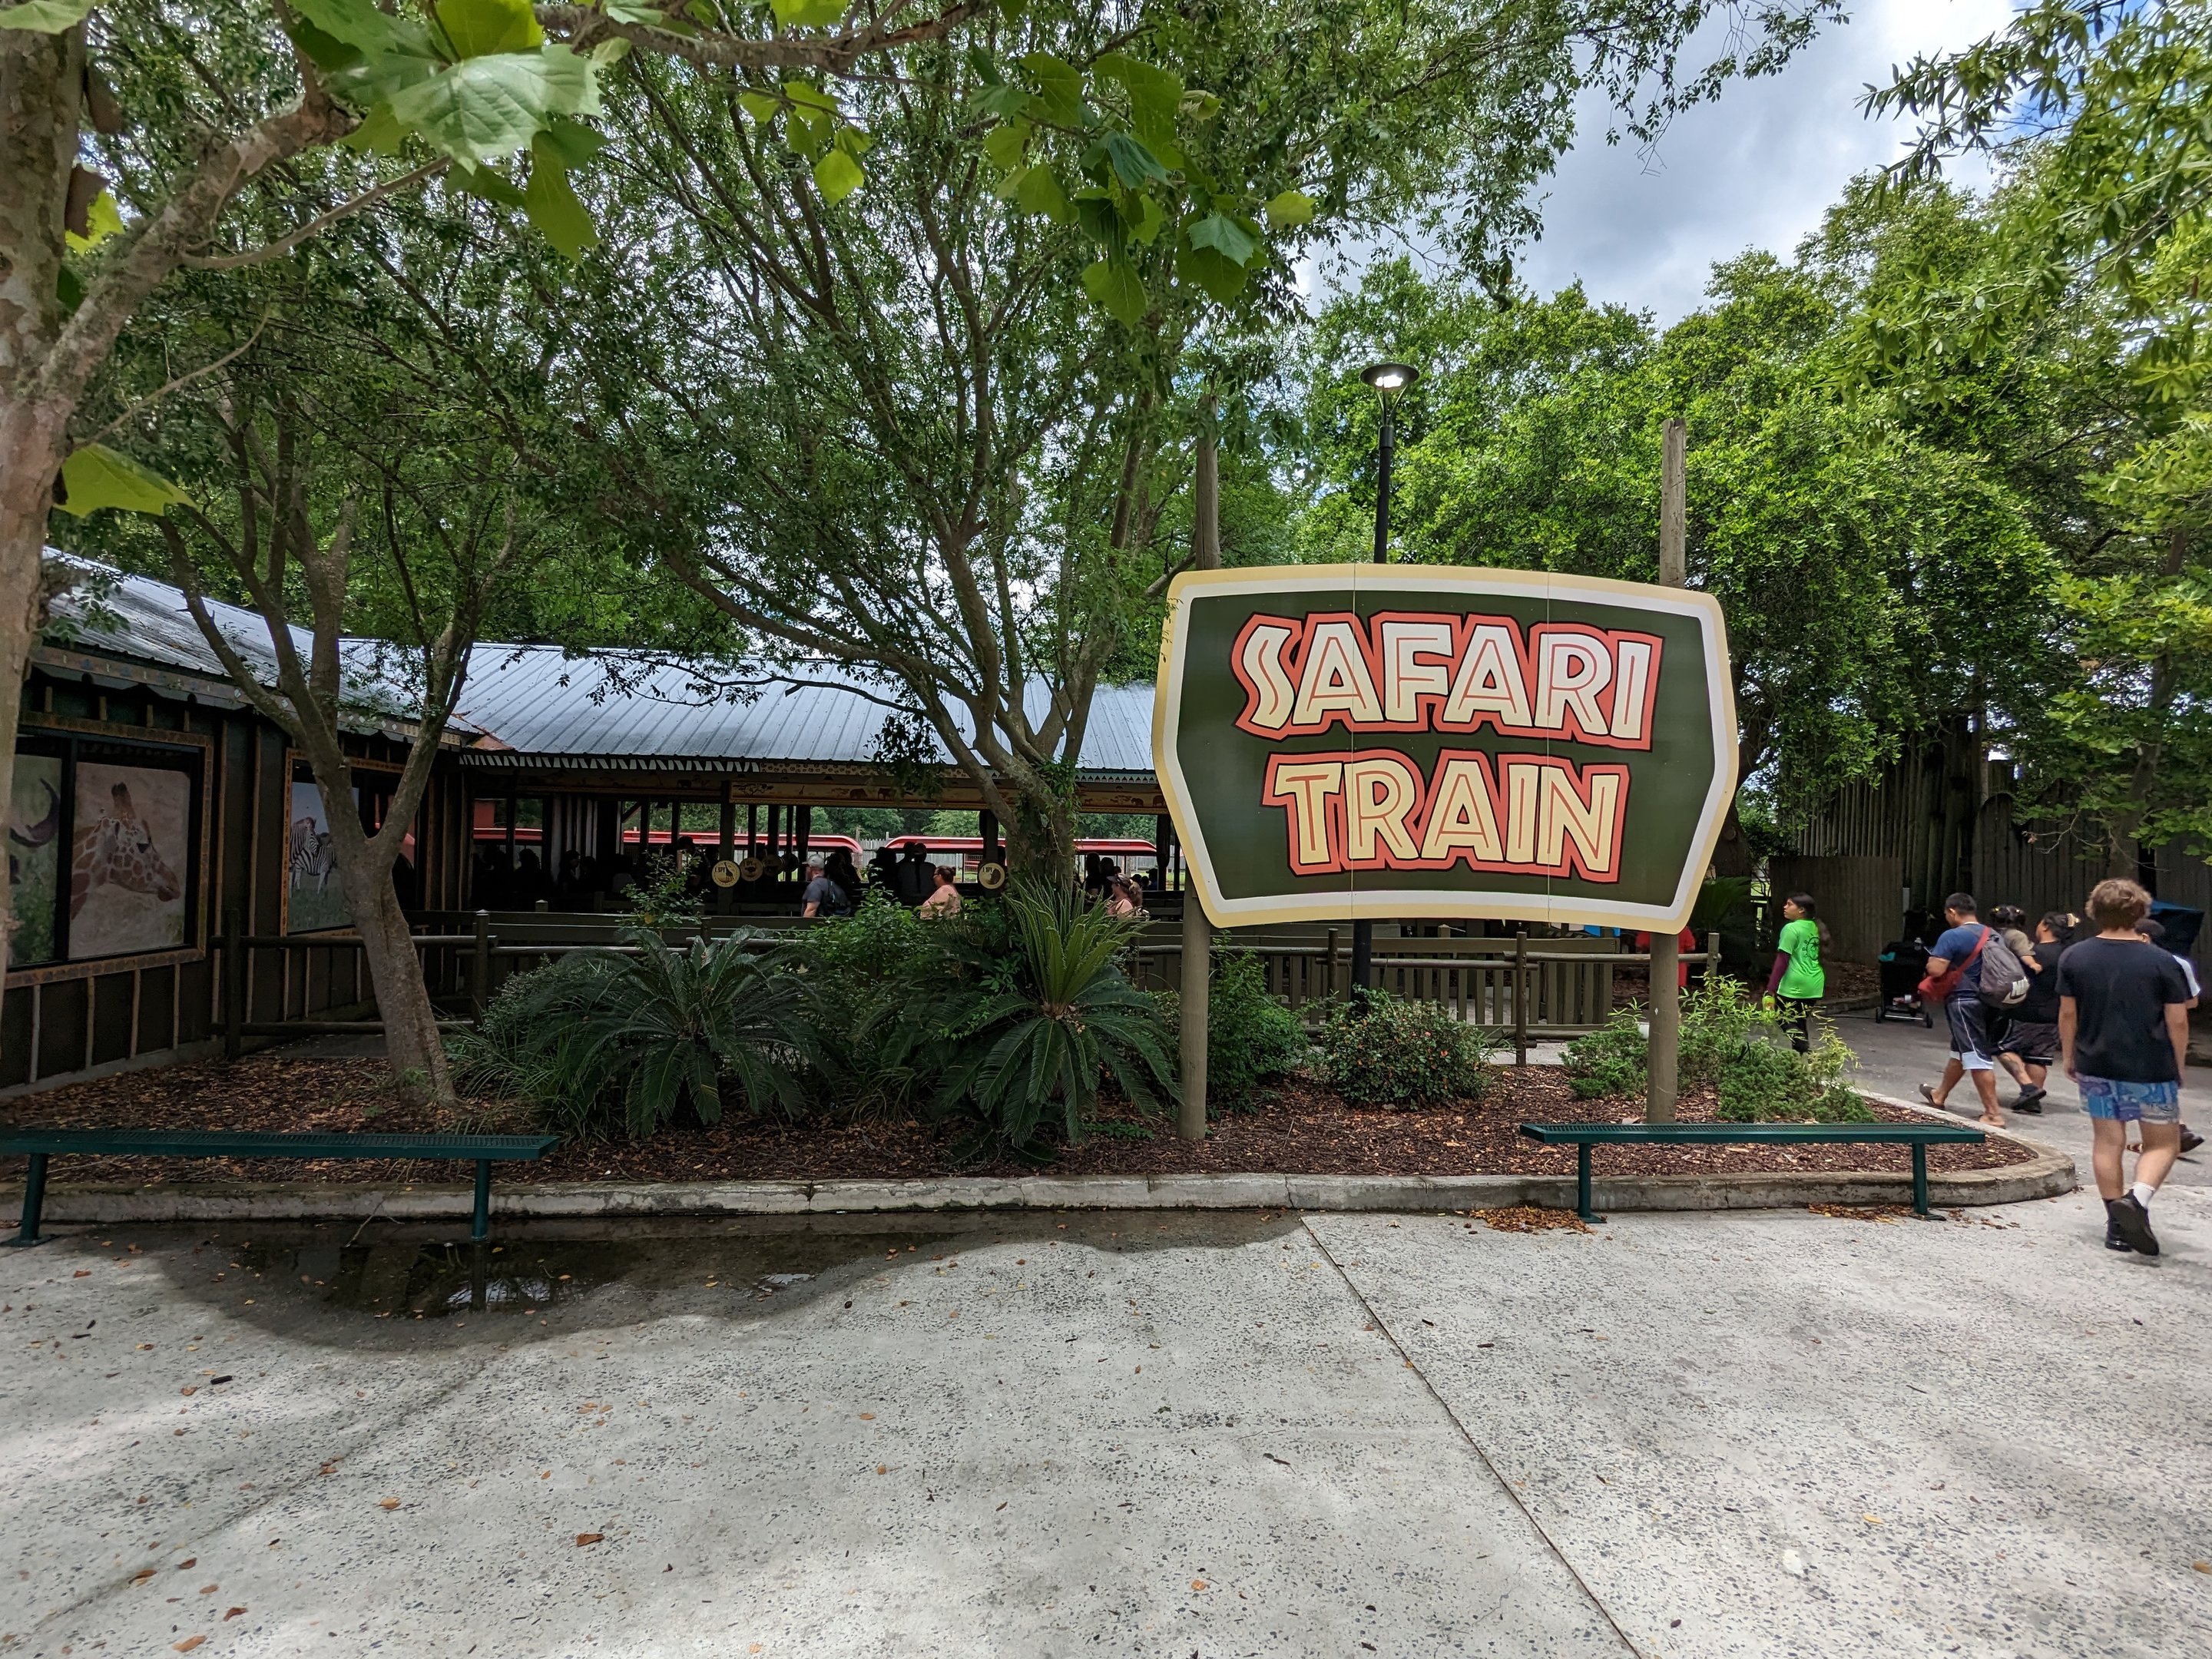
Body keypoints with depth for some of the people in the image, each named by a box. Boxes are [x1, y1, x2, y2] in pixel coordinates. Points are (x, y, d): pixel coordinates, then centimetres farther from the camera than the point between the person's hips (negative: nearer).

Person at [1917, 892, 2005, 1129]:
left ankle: (1993, 1114, -4)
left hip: (1963, 1001, -8)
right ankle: (1939, 1096, 38)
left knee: (1977, 1057, -5)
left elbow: (1935, 970, -22)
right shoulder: (1992, 935, 8)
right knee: (1959, 1051, 21)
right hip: (1986, 1000, 8)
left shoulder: (1952, 936, -16)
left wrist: (1932, 960, 0)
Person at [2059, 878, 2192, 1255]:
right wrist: (2177, 1067, 9)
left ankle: (2117, 1223, 13)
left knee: (2108, 1142, 11)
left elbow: (2068, 1014, 2)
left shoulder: (2074, 958, -2)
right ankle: (2138, 1199, -13)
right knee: (2163, 1142, 11)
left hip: (2095, 1067, 2)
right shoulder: (2162, 962, -8)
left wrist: (2069, 1056, 14)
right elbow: (2177, 1021, -4)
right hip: (2151, 1069, -2)